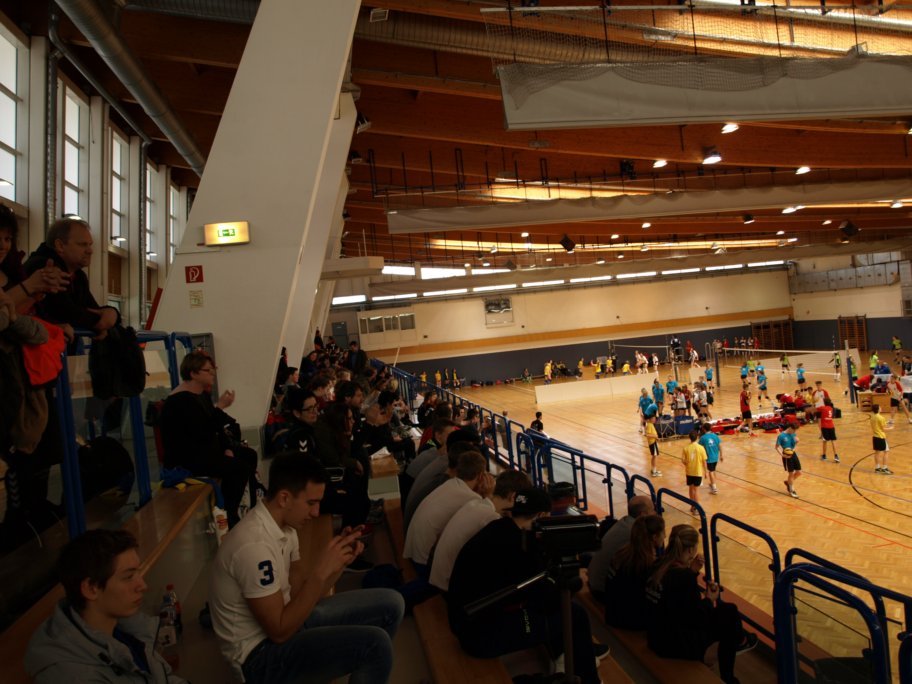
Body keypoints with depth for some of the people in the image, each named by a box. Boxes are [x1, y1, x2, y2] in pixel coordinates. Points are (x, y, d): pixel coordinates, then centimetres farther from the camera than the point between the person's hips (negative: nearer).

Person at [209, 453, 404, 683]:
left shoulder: (284, 526, 1)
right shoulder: (254, 545, -28)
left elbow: (300, 594, 5)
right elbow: (280, 632, -23)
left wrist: (339, 563, -10)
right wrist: (320, 572, -26)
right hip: (260, 652, -8)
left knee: (391, 604, 2)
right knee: (375, 643, -23)